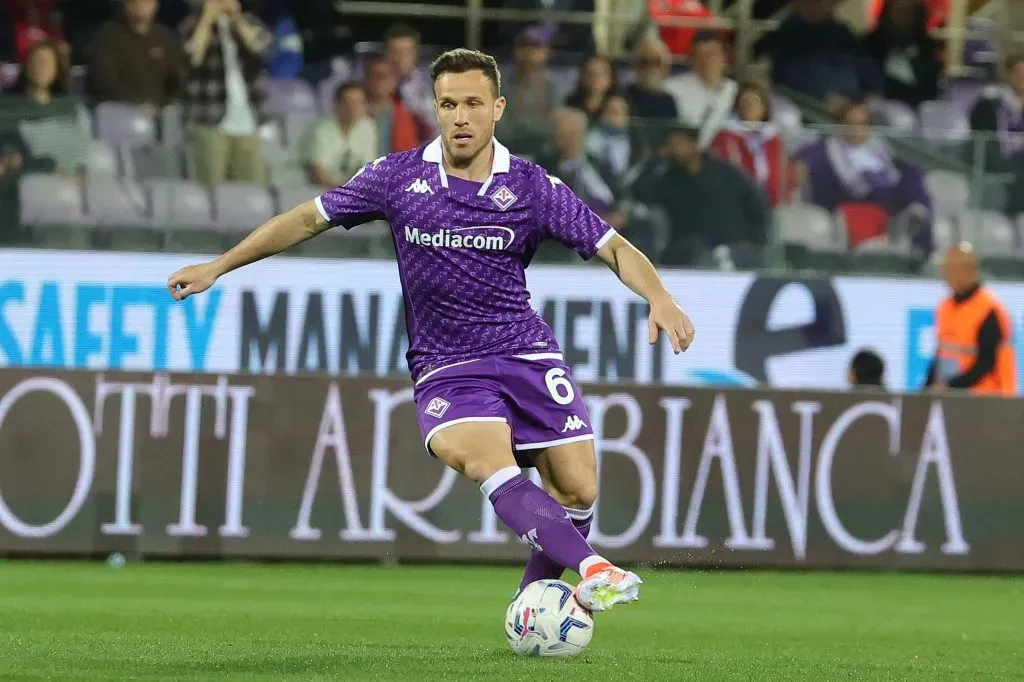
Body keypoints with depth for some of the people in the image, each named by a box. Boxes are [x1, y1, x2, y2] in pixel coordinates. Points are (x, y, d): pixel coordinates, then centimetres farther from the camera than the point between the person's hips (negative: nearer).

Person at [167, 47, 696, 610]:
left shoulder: (533, 187, 0)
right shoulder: (398, 177, 2)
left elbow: (613, 248, 0)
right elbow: (309, 219, 11)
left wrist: (660, 298, -19)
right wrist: (218, 267, 11)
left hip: (525, 352, 2)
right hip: (445, 367, -1)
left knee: (577, 488, -9)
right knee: (487, 462, -30)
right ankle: (592, 570, -43)